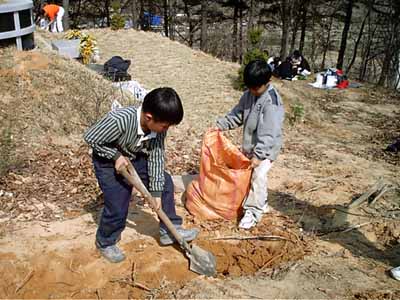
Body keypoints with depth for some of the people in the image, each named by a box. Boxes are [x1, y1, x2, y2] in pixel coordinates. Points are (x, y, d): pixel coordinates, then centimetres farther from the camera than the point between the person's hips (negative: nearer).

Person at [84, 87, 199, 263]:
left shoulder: (158, 125, -22)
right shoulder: (118, 121, -40)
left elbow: (156, 156, -14)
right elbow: (90, 137, -26)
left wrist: (156, 192, -14)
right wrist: (116, 156, -28)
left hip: (135, 158, 6)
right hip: (109, 161, -5)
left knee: (165, 183, 0)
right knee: (117, 207, -9)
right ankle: (105, 243, 21)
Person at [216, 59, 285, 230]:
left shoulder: (271, 101, -24)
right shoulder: (249, 95, 1)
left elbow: (268, 132, -27)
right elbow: (237, 115, 12)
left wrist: (259, 154, -30)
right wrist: (220, 125, 0)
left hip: (266, 148, -8)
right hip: (249, 146, 8)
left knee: (258, 176, -18)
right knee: (247, 175, 16)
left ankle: (253, 211, -5)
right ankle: (261, 204, 34)